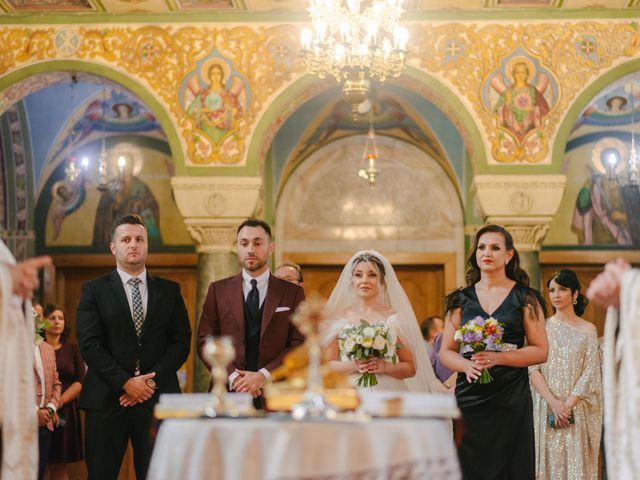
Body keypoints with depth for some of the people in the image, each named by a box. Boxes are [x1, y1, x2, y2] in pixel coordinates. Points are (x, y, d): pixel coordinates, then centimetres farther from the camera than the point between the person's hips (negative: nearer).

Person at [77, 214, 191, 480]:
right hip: (107, 398, -1)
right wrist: (126, 382, -12)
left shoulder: (170, 290, 12)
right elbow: (89, 344, -4)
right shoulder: (94, 290, 5)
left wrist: (153, 380, -8)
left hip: (158, 398, 2)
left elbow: (182, 340, 5)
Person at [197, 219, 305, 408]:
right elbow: (205, 341, 4)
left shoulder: (292, 293, 7)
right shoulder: (218, 290, 9)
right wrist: (232, 376, -10)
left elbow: (299, 344, 0)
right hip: (228, 392, 1)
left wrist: (264, 375, -12)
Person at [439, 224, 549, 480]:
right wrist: (467, 365, -12)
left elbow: (540, 351, -1)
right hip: (469, 397, 2)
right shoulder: (461, 299, 10)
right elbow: (446, 351, 9)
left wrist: (498, 357, -15)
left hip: (512, 398, -2)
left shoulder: (525, 297, 4)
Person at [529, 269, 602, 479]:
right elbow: (533, 368, -2)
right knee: (549, 461, -1)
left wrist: (568, 405, -13)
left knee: (577, 461, -2)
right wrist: (553, 402, -14)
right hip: (545, 408, 1)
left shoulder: (588, 330, 5)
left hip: (578, 410, -1)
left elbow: (589, 374, -2)